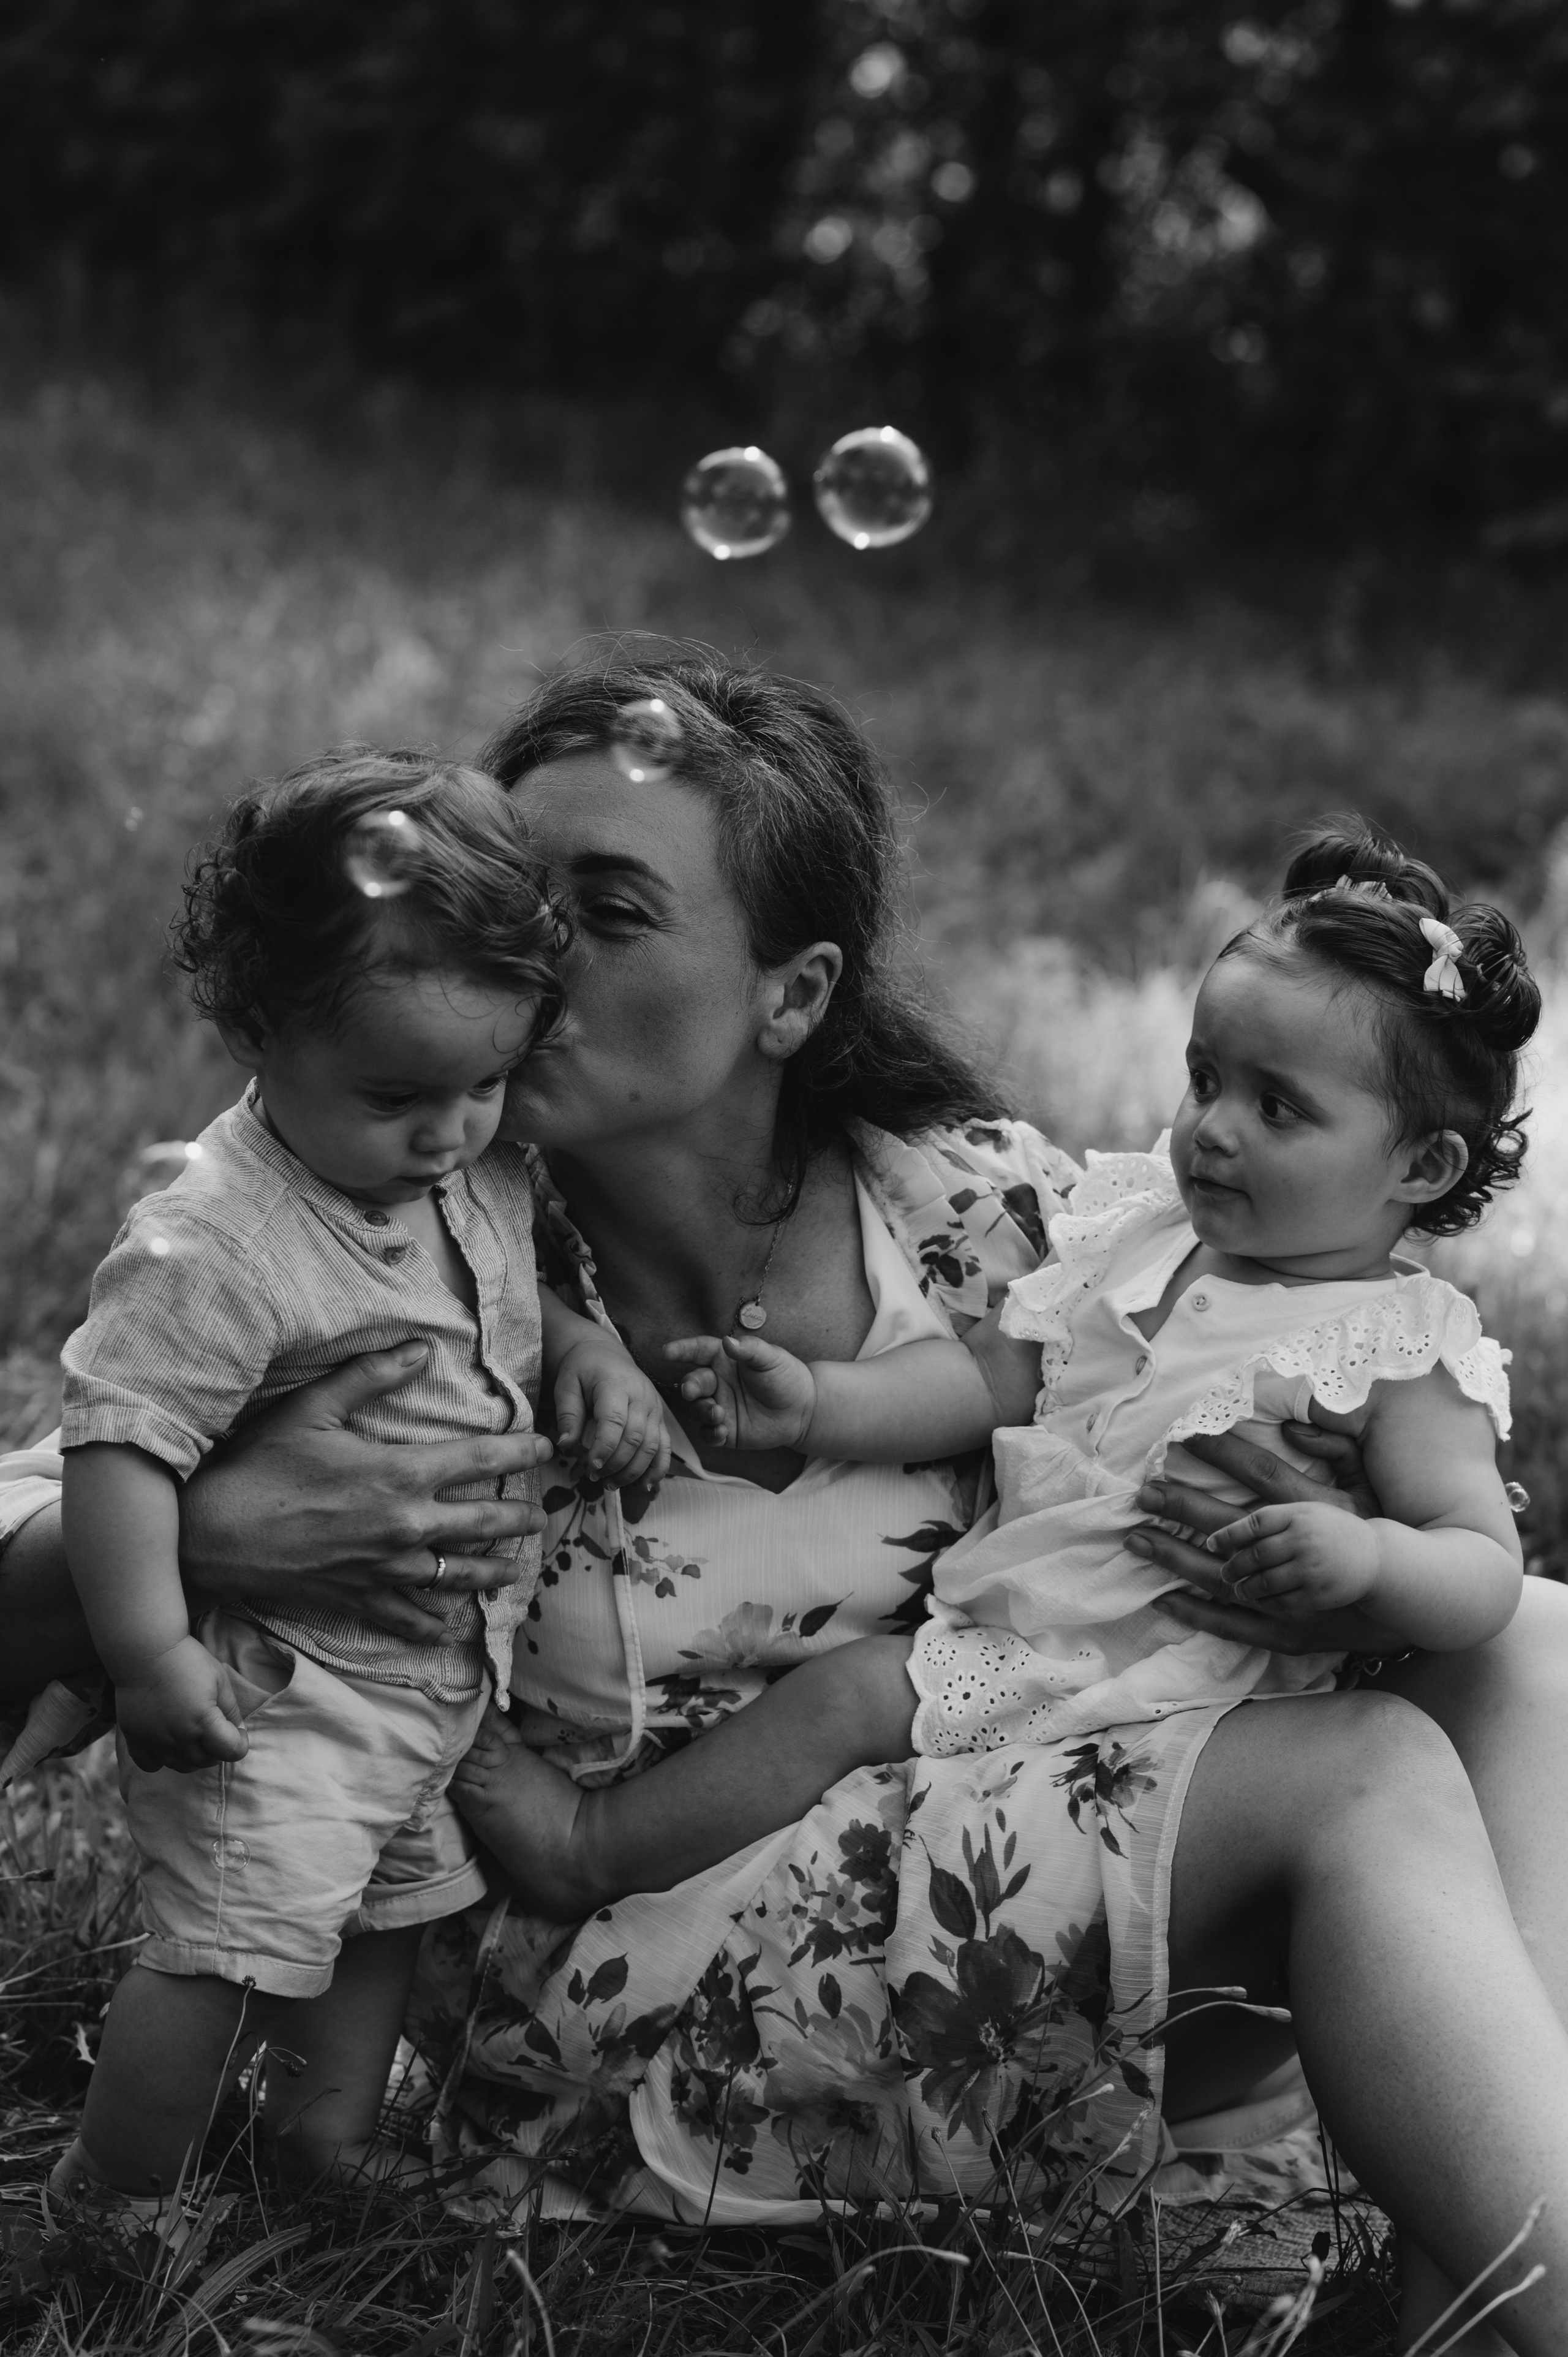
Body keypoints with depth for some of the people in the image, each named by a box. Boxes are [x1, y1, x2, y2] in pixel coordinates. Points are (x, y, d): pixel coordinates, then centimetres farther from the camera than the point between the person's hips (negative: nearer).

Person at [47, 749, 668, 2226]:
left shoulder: (483, 1174, -2)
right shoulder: (213, 1247, -29)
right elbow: (120, 1441, -29)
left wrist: (590, 1354, -3)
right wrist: (149, 1652, -33)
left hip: (452, 1664, 8)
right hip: (283, 1686, -8)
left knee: (398, 1899, 23)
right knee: (229, 1941, -8)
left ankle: (341, 2127, 45)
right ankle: (115, 2210, 12)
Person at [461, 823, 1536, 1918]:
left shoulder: (1405, 1354, -10)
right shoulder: (1133, 1234, 9)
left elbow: (1486, 1573, -12)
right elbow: (985, 1375, 12)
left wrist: (1368, 1556, -34)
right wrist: (818, 1403, -2)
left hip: (1156, 1693, -8)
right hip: (1009, 1627, 8)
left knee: (849, 1696, -17)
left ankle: (588, 1851, -8)